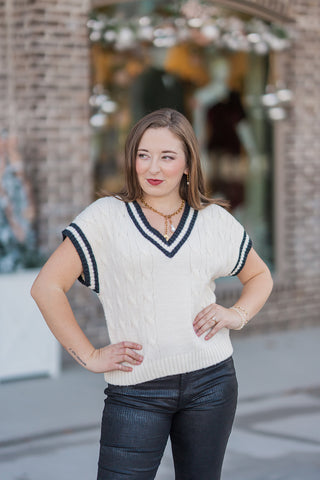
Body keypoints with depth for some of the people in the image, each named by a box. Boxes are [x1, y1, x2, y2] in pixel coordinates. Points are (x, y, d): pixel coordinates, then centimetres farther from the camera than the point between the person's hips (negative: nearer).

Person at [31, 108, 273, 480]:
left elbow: (259, 275, 24)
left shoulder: (215, 220, 8)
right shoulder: (107, 216, -1)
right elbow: (47, 287, -4)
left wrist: (238, 315, 4)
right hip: (137, 389, -2)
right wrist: (89, 356, -6)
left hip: (210, 380, 3)